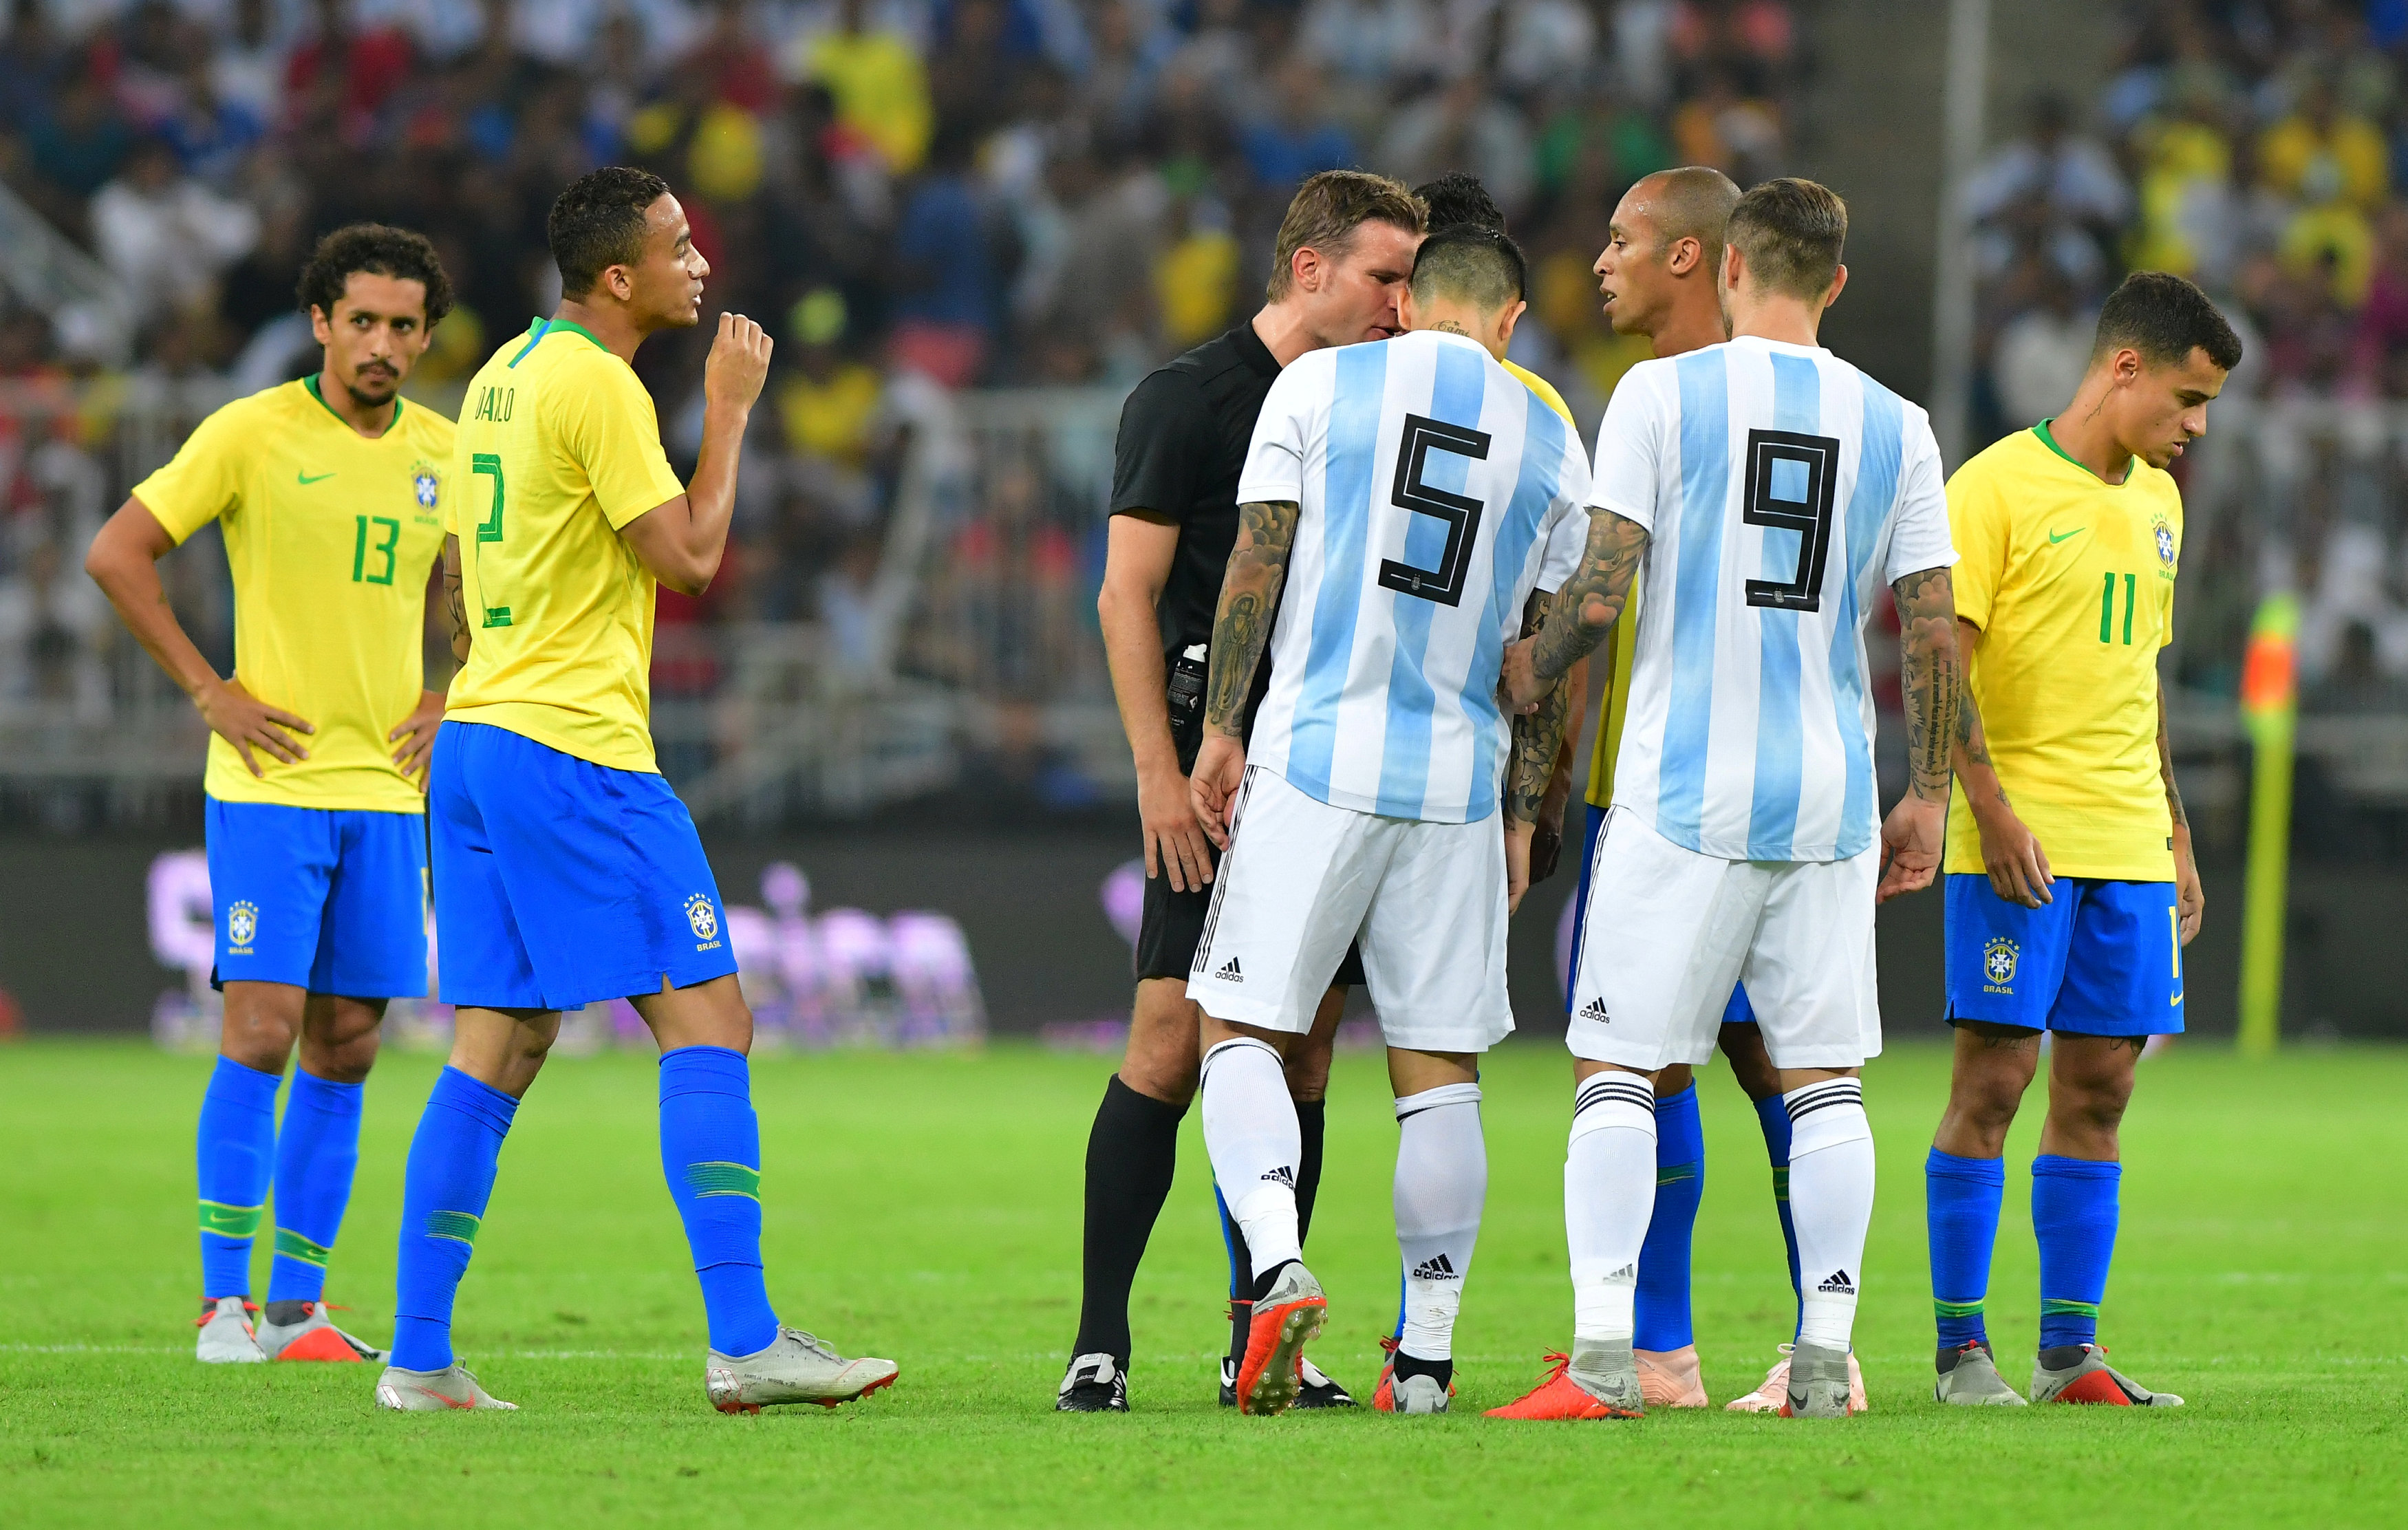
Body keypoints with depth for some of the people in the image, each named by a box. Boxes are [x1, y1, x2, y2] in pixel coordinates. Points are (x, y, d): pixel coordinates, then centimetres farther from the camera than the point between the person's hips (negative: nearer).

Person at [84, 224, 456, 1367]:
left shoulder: (443, 454, 8)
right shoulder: (253, 434, -7)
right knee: (261, 1031, -11)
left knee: (346, 1049, 5)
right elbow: (115, 554, -7)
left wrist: (442, 703, 11)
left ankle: (299, 1302, 12)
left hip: (386, 789, 5)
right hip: (271, 785, -5)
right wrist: (210, 694, -9)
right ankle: (224, 1302, -6)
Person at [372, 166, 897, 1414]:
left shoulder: (503, 373, 16)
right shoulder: (596, 386, -13)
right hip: (577, 750, -9)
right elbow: (687, 558, -12)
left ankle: (419, 1356, 5)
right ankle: (745, 1344, -14)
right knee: (708, 1025, -8)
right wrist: (729, 412, -2)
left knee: (493, 1053, 9)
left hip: (476, 742, 9)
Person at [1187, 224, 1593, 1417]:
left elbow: (1256, 561, -3)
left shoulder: (1319, 385, 1)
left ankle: (1280, 1268, -22)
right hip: (1460, 781, 2)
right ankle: (1427, 1355, 7)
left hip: (1315, 761, -2)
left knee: (1243, 1030, 2)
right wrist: (1520, 817, 16)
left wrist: (1220, 730, 3)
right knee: (1439, 1071, 7)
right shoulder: (1550, 444, 8)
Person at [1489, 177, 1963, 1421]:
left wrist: (1531, 670, 11)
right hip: (1832, 797, 3)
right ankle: (1824, 1356, 4)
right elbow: (1935, 634, 5)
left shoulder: (1662, 394, -3)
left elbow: (1601, 591, -8)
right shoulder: (1895, 427, 6)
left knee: (1618, 1063, 0)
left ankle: (1602, 1355, -9)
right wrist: (1928, 797, 13)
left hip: (1684, 792, -3)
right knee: (1823, 1075, 8)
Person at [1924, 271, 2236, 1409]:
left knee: (2097, 1088, 4)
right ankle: (1961, 1349, -3)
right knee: (1994, 1076, -7)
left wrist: (2175, 839, 20)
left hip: (2128, 845, 7)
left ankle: (2071, 1353, 7)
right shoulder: (1997, 486, -7)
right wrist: (1992, 808, -19)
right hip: (2022, 841, -7)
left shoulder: (2156, 499, 16)